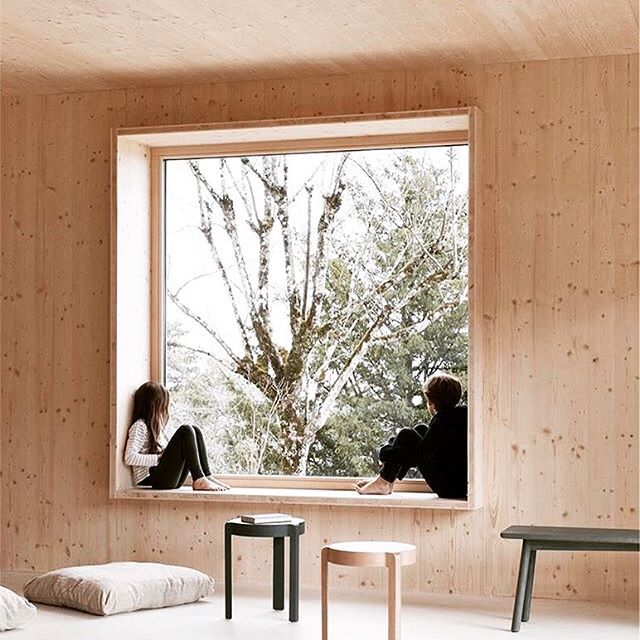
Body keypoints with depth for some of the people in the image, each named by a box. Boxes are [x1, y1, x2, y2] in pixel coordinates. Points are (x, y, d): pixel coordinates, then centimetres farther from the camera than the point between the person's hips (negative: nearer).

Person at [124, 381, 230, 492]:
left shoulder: (155, 426, 25)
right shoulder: (139, 426, -4)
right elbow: (129, 457, -18)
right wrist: (159, 458, -15)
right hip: (152, 478, -9)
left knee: (195, 431, 2)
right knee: (186, 431, -18)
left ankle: (207, 477, -10)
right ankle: (199, 480, -25)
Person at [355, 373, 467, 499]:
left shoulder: (443, 421, -20)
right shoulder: (463, 411, 5)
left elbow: (416, 457, -21)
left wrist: (384, 452, -7)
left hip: (449, 489, -9)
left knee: (405, 436, -1)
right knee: (421, 429, 19)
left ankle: (382, 483, 10)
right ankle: (388, 481, 22)